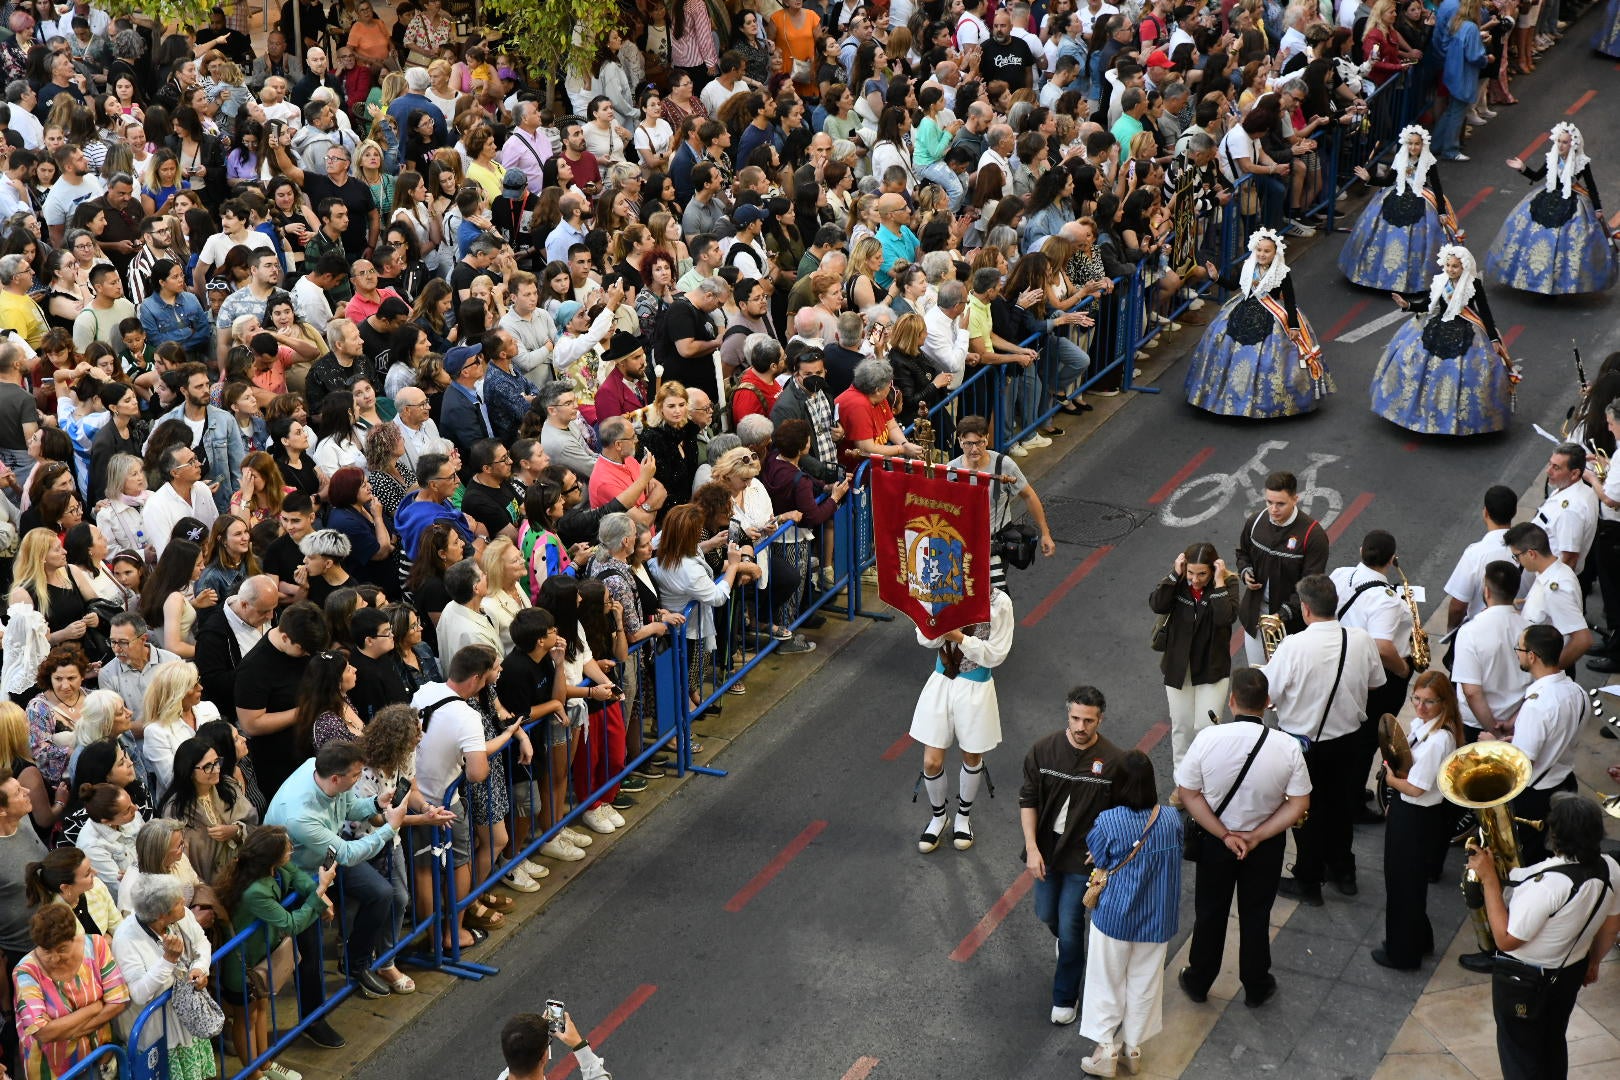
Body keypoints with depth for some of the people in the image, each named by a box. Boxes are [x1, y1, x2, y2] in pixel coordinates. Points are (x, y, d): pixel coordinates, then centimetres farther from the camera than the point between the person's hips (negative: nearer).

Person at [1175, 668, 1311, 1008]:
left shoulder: (1207, 739, -23)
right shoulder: (1288, 748, -21)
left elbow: (1188, 794, -17)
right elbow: (1299, 804, -16)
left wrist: (1225, 835, -14)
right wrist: (1256, 837, -14)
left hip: (1214, 840, 0)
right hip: (1267, 846, 0)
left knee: (1209, 913, 20)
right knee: (1255, 916, 20)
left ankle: (1197, 982, 37)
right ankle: (1256, 987, 36)